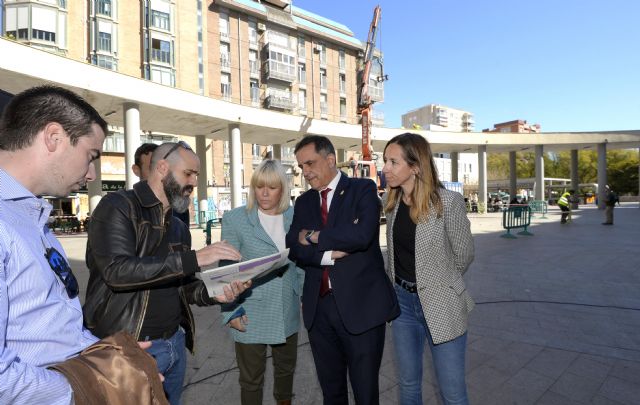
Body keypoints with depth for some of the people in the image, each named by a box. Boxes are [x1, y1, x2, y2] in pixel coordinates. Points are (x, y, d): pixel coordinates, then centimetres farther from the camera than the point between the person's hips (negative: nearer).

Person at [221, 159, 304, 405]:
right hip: (250, 314, -3)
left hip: (288, 312, 4)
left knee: (286, 368, 24)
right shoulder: (234, 219, -8)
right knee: (251, 379, 13)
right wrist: (231, 312, -9)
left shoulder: (295, 217, 0)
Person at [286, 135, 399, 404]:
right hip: (318, 306, 5)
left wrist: (315, 237, -8)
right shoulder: (304, 202, 11)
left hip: (360, 305, -4)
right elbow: (294, 248, 0)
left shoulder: (363, 189, -3)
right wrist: (328, 254, -17)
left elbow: (361, 235, -20)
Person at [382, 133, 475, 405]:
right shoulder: (393, 203, 1)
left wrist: (437, 283, 7)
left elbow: (463, 256, -5)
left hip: (441, 306, -5)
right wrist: (397, 284, 7)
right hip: (403, 301, 5)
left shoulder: (448, 202, -17)